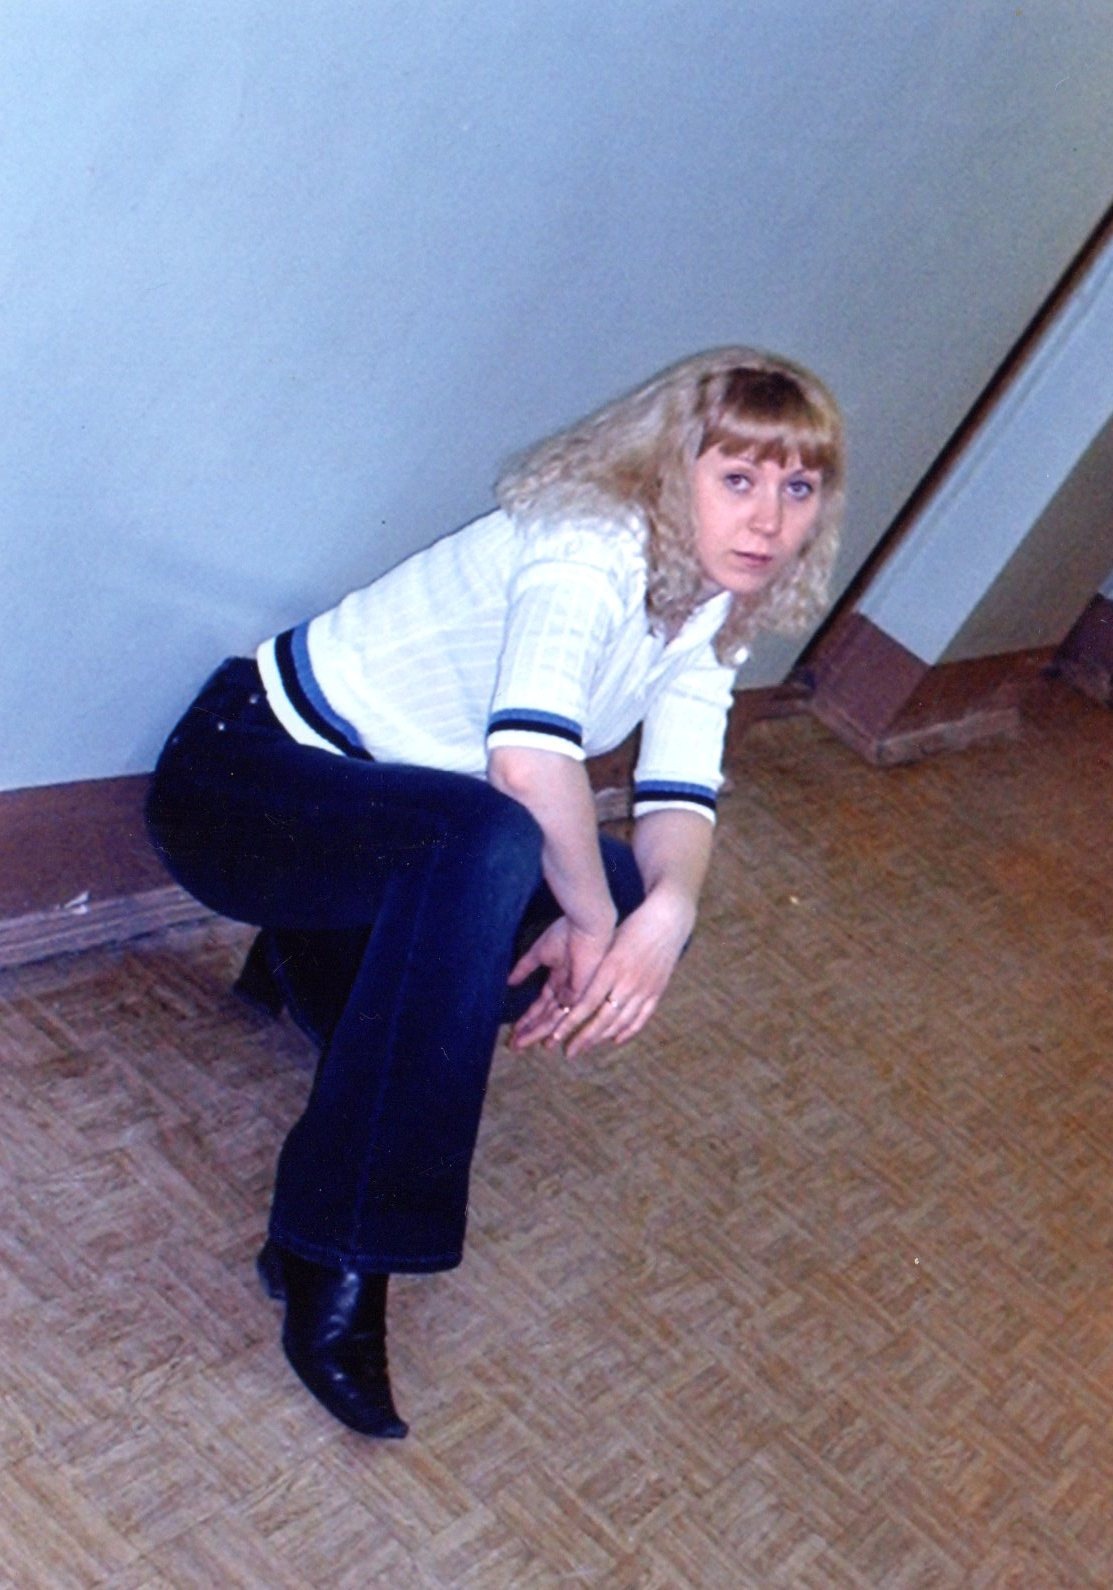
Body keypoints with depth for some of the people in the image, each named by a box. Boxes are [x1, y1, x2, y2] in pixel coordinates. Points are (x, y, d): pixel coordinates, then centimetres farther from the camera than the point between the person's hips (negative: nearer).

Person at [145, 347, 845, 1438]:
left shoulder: (711, 610, 1)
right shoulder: (590, 550, -25)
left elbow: (678, 796, -9)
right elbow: (530, 749, -41)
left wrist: (664, 909, -29)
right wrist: (596, 918, -29)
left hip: (392, 828, 8)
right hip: (240, 769, -8)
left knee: (637, 901, -9)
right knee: (491, 841, -37)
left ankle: (313, 961, 12)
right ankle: (338, 1264, -32)